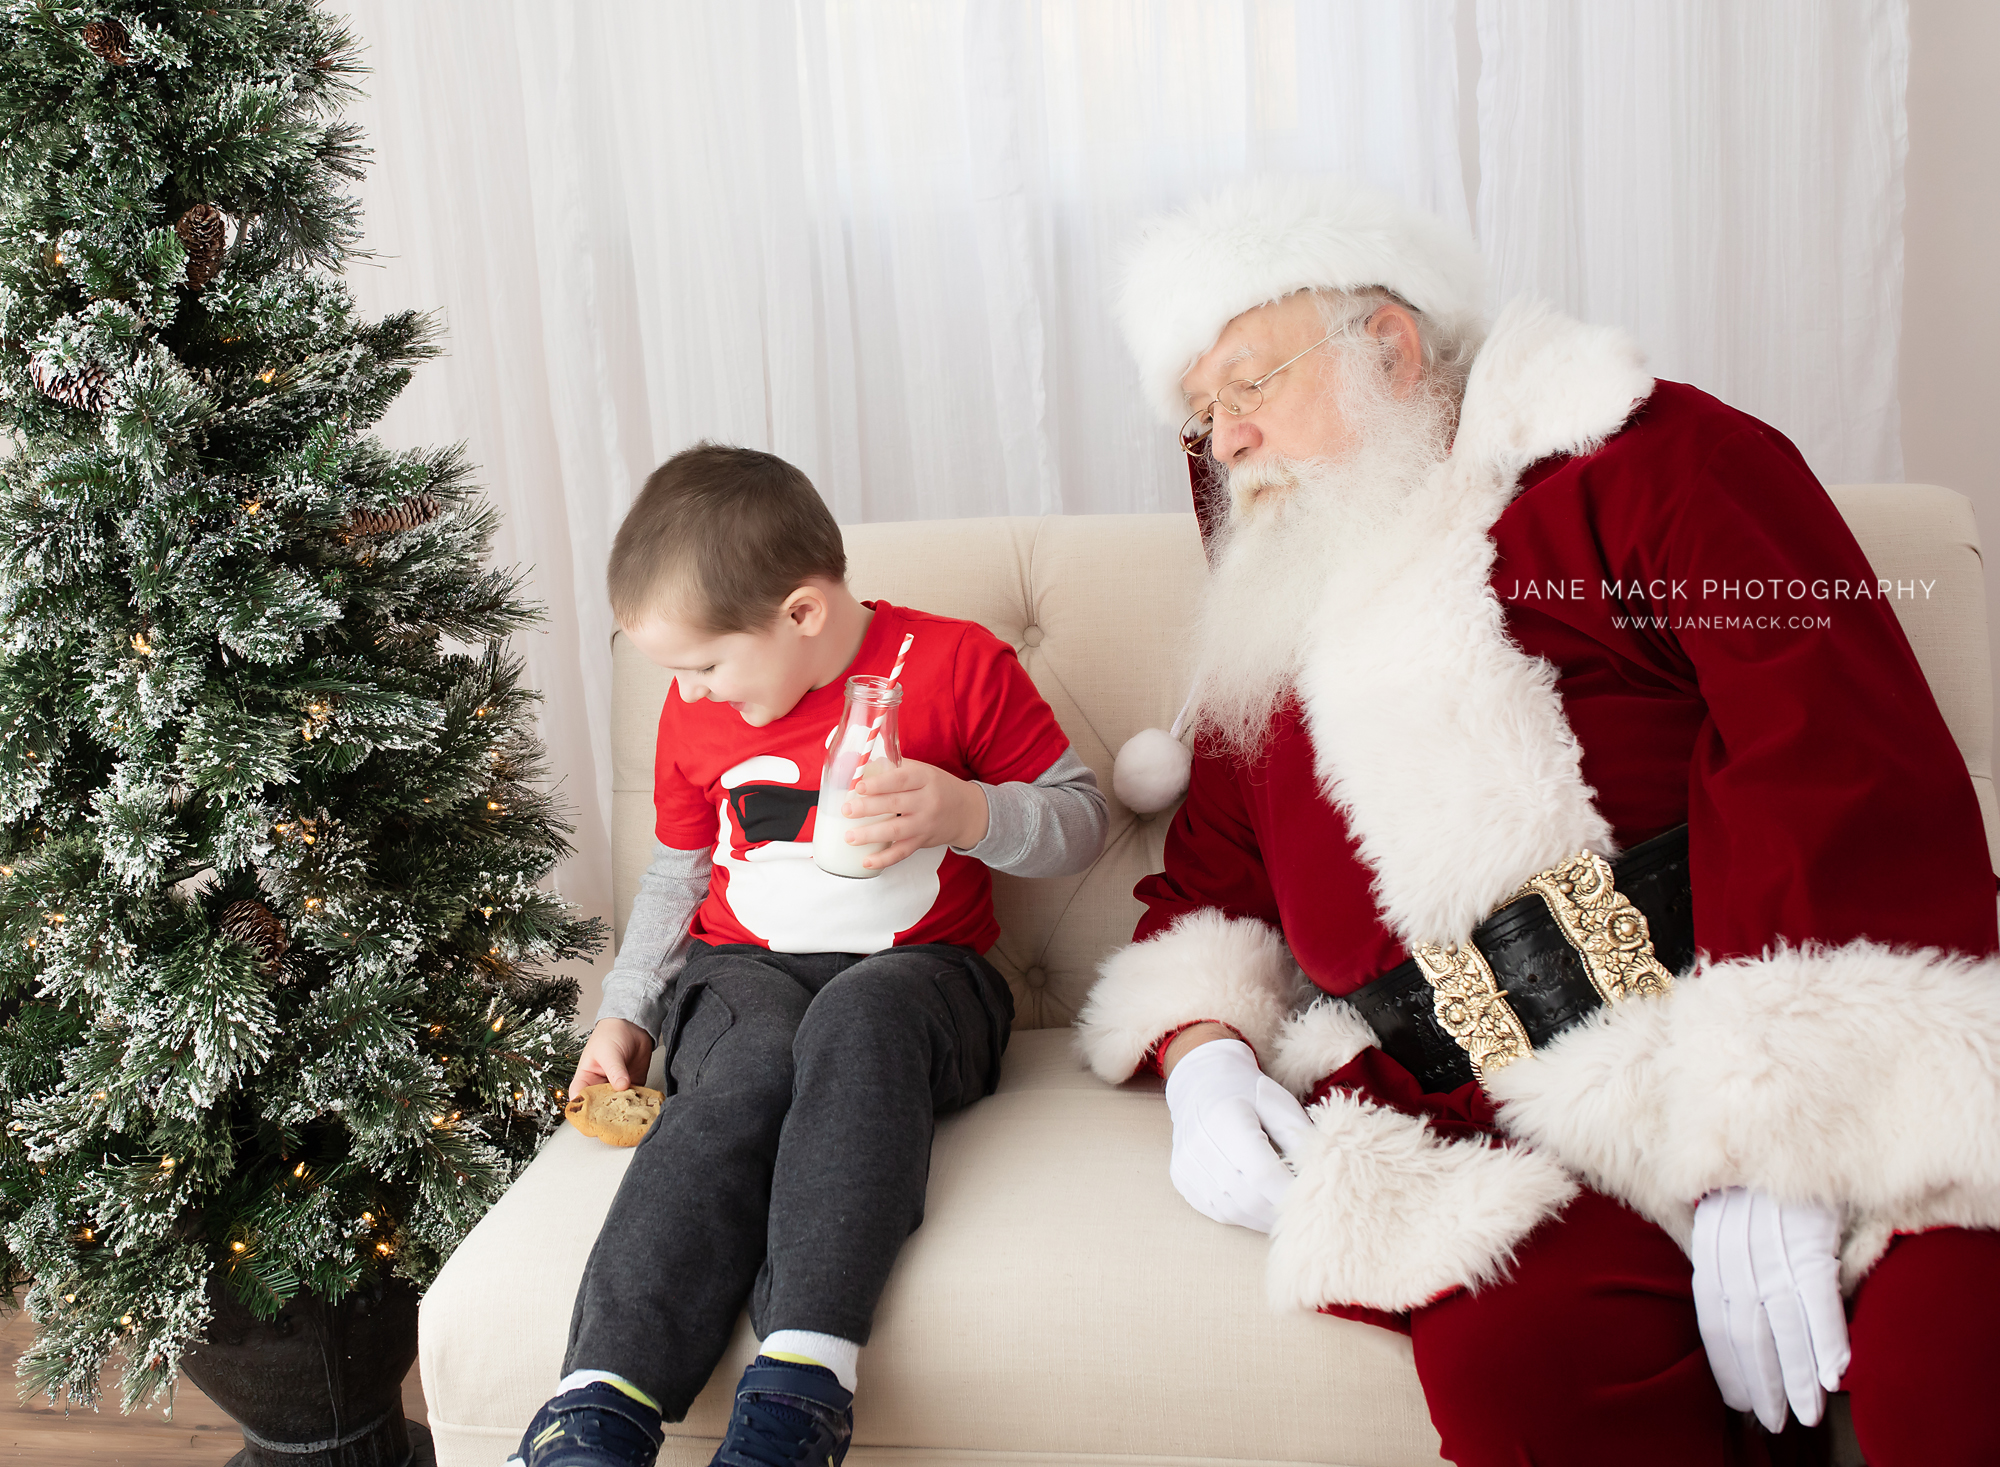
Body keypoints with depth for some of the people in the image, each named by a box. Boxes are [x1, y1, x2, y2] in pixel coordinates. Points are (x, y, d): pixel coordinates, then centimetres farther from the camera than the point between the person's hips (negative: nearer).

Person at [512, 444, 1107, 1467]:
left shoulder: (956, 664, -3)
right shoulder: (697, 715, 11)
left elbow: (1079, 821, 1)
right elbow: (676, 873, 25)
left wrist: (970, 815, -19)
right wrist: (623, 1012, 15)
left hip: (918, 971, -2)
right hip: (743, 970, 3)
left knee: (859, 1019, -40)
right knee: (752, 1068, -35)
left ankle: (799, 1383, -49)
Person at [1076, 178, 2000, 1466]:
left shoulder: (1642, 455, 6)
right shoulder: (1269, 648, 25)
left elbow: (1849, 766, -7)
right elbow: (1208, 885, 28)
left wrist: (1771, 1127, -17)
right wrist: (1201, 1055, 4)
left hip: (1814, 1071, -3)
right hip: (1509, 1138, 4)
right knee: (1520, 1355, -29)